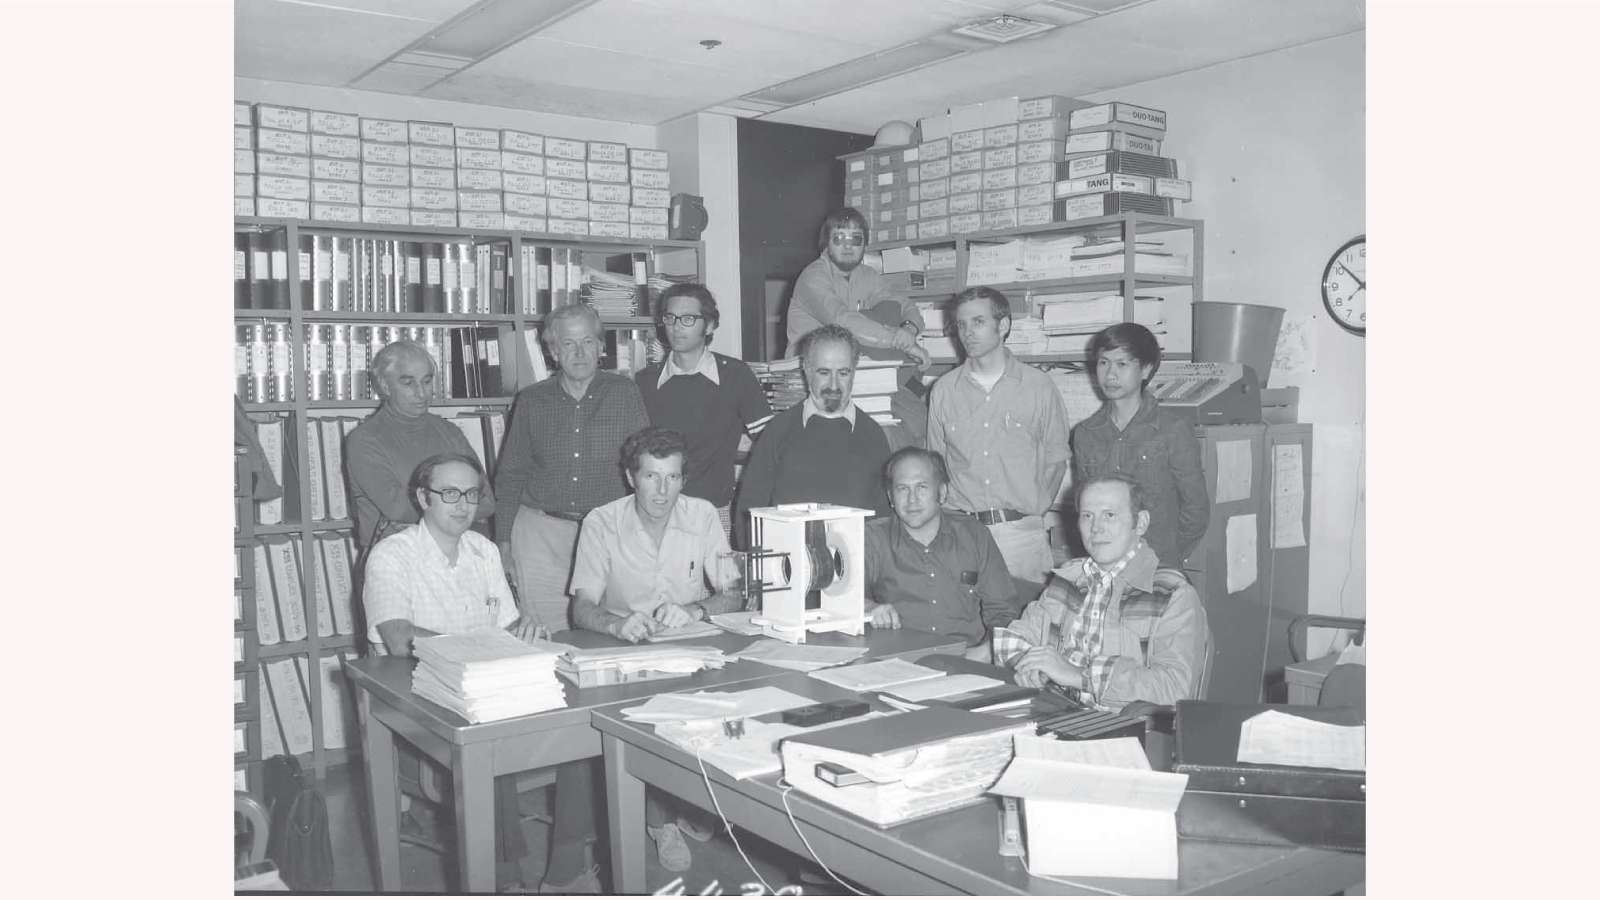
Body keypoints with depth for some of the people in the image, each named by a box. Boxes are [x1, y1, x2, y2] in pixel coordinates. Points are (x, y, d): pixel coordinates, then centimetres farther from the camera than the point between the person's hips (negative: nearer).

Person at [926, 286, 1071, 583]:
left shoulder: (1039, 387, 3)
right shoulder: (944, 390, 7)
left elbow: (1056, 462, 8)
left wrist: (1033, 511, 0)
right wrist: (953, 517, 3)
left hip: (1022, 533, -1)